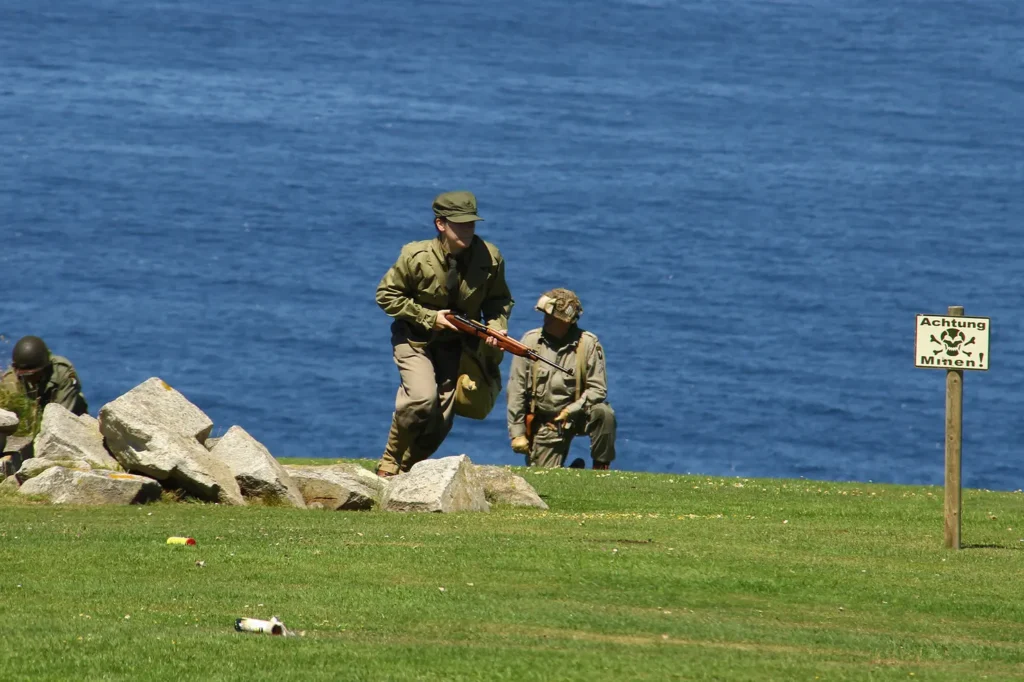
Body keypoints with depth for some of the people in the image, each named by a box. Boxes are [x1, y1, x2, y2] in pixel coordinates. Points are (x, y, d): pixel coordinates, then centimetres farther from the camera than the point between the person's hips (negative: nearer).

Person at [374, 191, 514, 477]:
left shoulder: (490, 258, -14)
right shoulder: (416, 257, -23)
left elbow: (499, 299, 3)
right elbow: (386, 295, -12)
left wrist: (496, 324, -19)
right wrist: (429, 318, -20)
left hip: (454, 343, 4)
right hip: (414, 338, -4)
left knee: (442, 417, 0)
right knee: (422, 399, -26)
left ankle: (407, 467, 19)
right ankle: (390, 461, -6)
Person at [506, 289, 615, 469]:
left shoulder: (588, 344, -9)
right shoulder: (530, 341, -5)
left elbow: (598, 389, -10)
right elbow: (516, 391, -3)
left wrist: (572, 410, -24)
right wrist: (517, 433, -7)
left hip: (578, 415, -1)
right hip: (545, 423, 1)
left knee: (603, 412, -32)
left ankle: (601, 468, -12)